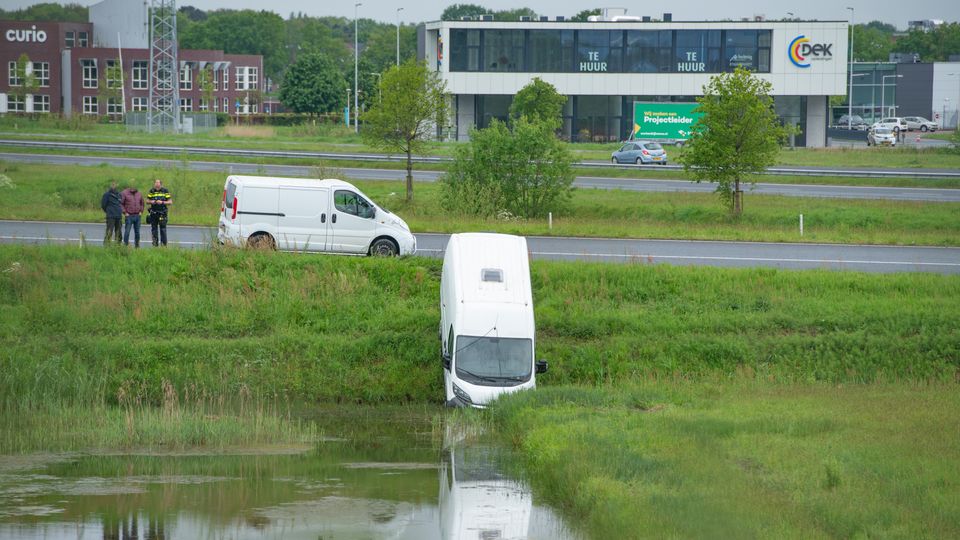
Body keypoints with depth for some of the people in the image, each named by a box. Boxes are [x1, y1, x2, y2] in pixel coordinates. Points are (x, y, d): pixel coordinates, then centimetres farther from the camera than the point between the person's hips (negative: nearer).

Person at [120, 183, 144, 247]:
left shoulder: (139, 194, 11)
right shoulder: (124, 193, -3)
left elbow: (142, 203, 23)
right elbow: (120, 204, -4)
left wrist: (141, 211, 10)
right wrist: (124, 212, -10)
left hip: (137, 216, 4)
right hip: (129, 216, -4)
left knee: (137, 232, 8)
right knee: (127, 231, -6)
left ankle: (137, 245, 16)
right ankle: (125, 244, -1)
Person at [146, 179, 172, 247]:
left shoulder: (165, 191, -1)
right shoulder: (151, 191, 6)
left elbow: (170, 202, -1)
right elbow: (147, 201, 11)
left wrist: (162, 202, -15)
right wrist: (151, 202, -11)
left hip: (162, 214, -3)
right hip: (153, 213, 3)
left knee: (163, 229, -5)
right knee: (154, 229, 7)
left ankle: (164, 244, -1)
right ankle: (155, 244, 16)